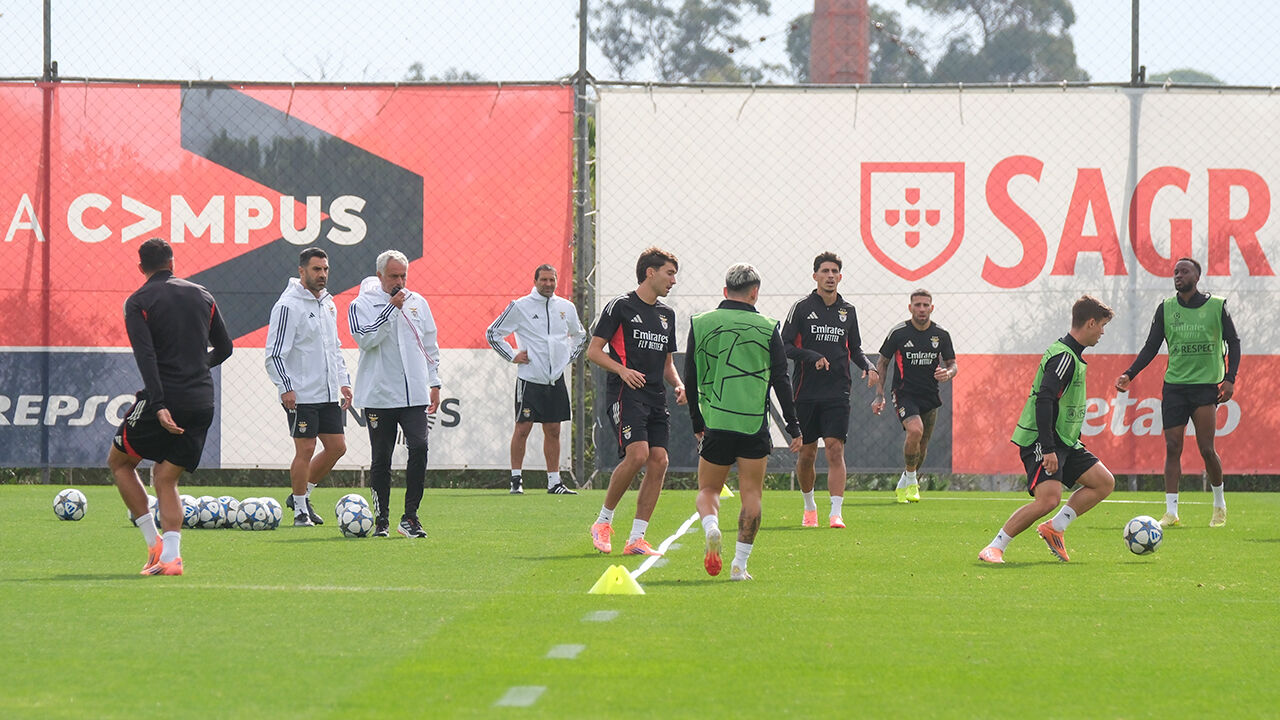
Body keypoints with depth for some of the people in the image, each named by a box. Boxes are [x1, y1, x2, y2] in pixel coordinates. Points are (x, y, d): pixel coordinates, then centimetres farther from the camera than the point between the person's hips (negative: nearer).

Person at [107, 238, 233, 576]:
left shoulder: (138, 302, -3)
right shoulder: (201, 295, 12)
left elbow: (146, 356, -15)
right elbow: (224, 348, 17)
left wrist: (158, 405, -22)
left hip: (165, 400, -5)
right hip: (202, 402, 5)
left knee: (118, 461, 16)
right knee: (165, 479, 12)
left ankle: (155, 543, 6)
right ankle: (171, 556, -7)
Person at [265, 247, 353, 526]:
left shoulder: (328, 303, 13)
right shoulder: (288, 306, -12)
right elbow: (274, 353, -15)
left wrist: (344, 381, 17)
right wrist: (285, 388, -23)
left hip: (328, 393, 8)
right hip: (301, 395, -8)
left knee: (337, 447, 7)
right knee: (305, 450, -5)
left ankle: (302, 494, 23)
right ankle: (300, 510, 6)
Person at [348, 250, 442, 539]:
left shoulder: (418, 302, 12)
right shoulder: (362, 304, -1)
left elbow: (430, 345, 19)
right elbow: (365, 338, -18)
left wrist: (434, 383, 15)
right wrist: (391, 308, -17)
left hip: (415, 394, 3)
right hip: (379, 395, -3)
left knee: (419, 447, -13)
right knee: (381, 458, 3)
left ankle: (410, 516, -8)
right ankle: (381, 518, 15)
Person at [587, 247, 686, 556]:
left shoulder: (667, 314, 19)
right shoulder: (621, 306, -2)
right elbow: (593, 350, -3)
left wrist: (679, 385, 8)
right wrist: (622, 370, -18)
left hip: (656, 398, 7)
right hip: (626, 394, -7)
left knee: (659, 461, -5)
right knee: (637, 454, -21)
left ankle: (636, 539, -1)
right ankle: (603, 521, -2)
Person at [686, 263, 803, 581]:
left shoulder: (700, 324, 4)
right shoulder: (767, 328, 1)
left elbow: (690, 380, 8)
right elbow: (781, 382, 1)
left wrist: (697, 423, 20)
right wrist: (794, 428, 8)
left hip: (715, 424, 1)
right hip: (755, 424, -1)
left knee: (708, 489, 13)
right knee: (751, 494, 7)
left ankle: (711, 526, -18)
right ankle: (740, 564, 0)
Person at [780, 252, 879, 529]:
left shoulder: (848, 310, 10)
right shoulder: (802, 307, 0)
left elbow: (854, 349, 19)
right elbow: (785, 346, -3)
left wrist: (868, 367, 0)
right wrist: (813, 357, -17)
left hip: (837, 393, 1)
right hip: (806, 391, -1)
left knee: (835, 450, -11)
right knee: (807, 454, 6)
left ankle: (836, 513, -14)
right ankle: (809, 506, 28)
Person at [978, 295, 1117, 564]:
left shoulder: (1071, 355, 16)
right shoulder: (1064, 357, -16)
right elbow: (1043, 401, -26)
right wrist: (1048, 449, -29)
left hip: (1064, 442, 10)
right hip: (1040, 442, -10)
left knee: (1104, 482, 5)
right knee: (1049, 499, -23)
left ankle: (1055, 527, 5)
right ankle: (994, 549, -15)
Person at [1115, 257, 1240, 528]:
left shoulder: (1216, 306, 2)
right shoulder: (1166, 309, 8)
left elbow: (1233, 342, 5)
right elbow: (1151, 348, 10)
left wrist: (1229, 379, -7)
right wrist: (1129, 375, -3)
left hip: (1206, 385, -3)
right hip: (1174, 385, 3)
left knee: (1206, 448, -10)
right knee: (1172, 448, -4)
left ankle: (1220, 505, 12)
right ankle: (1171, 513, -4)